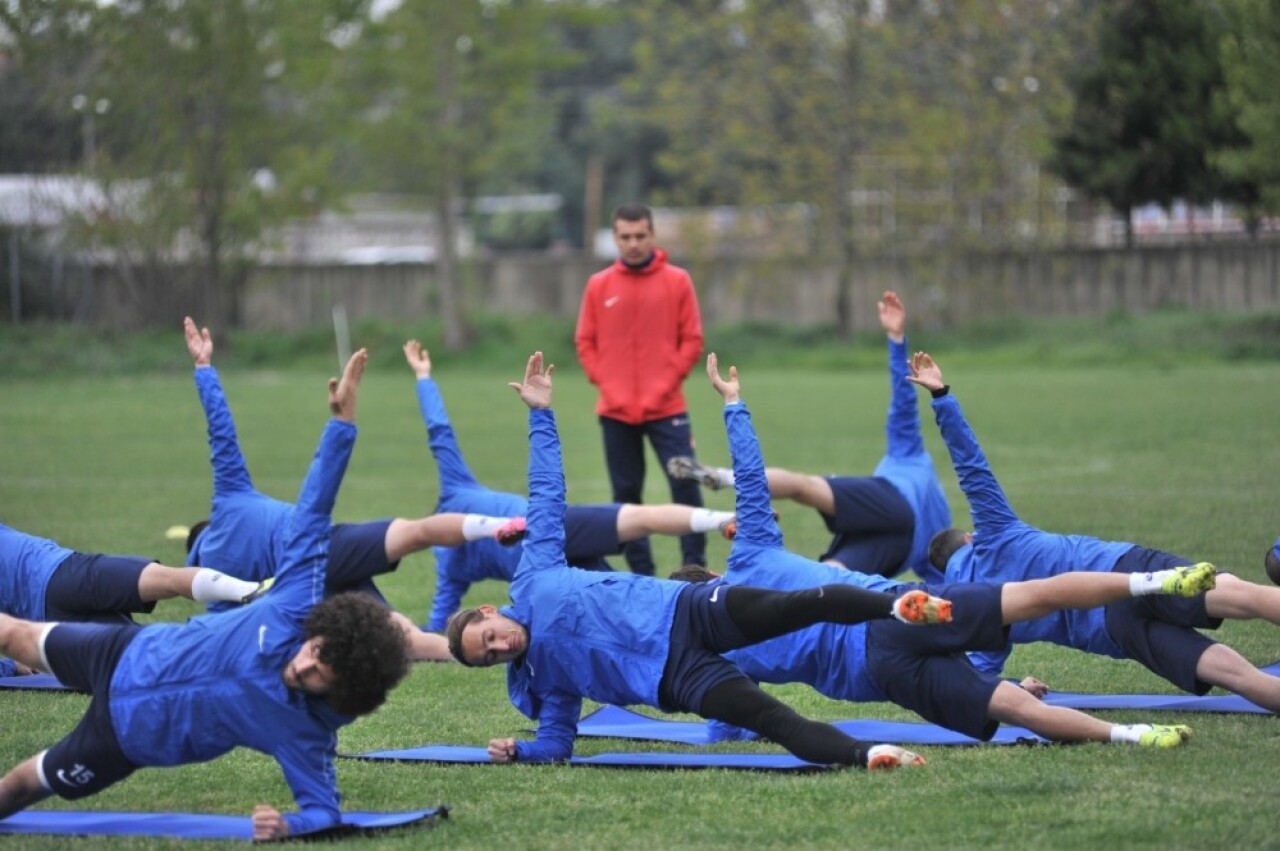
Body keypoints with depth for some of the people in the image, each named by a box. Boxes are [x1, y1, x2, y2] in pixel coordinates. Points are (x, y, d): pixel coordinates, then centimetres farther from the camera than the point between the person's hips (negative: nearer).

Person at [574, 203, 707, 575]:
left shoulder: (677, 281, 1)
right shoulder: (599, 285, 6)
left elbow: (692, 340, 1)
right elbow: (585, 342, 8)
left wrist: (667, 382, -8)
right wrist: (605, 384, -4)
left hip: (666, 408, -2)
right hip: (615, 411, 2)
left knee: (685, 485, -10)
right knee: (626, 493, 5)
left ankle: (695, 567, -4)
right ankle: (640, 573, 11)